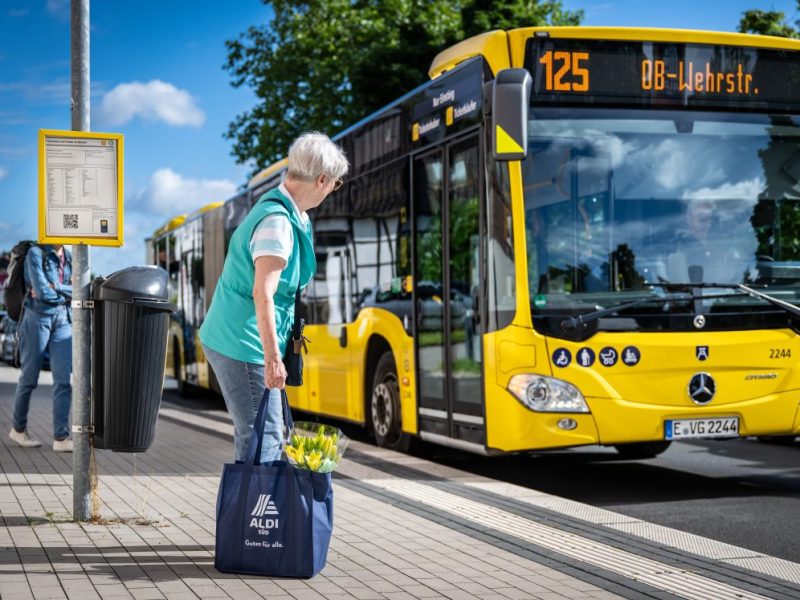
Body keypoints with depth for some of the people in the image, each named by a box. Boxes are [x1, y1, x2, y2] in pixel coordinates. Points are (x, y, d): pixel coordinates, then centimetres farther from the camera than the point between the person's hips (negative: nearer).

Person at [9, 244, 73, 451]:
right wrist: (66, 293, -2)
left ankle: (61, 437, -6)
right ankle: (18, 428, 24)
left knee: (63, 378, -4)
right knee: (29, 377, 6)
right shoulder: (36, 253, -7)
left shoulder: (68, 256, 11)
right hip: (38, 317, -5)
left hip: (63, 320, 5)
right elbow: (42, 292, -16)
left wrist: (54, 289, -10)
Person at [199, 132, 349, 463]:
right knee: (262, 439, -7)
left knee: (253, 435, 17)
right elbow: (262, 294, -26)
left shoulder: (293, 216, 11)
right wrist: (273, 357, -26)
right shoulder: (278, 222, -20)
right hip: (244, 344, -10)